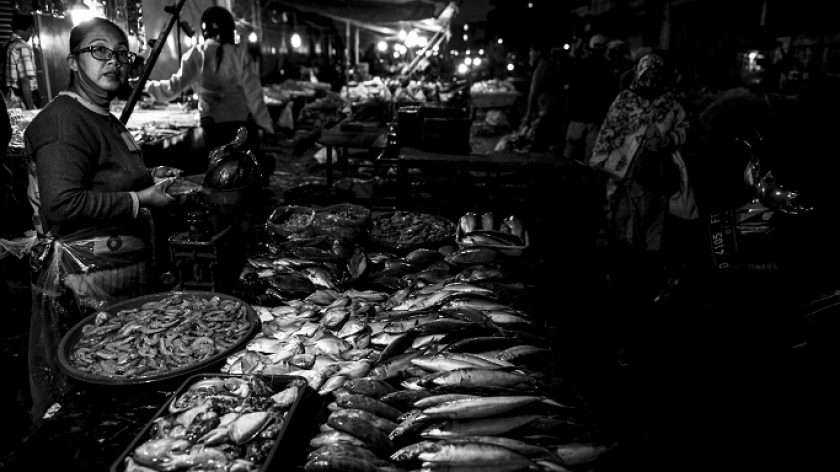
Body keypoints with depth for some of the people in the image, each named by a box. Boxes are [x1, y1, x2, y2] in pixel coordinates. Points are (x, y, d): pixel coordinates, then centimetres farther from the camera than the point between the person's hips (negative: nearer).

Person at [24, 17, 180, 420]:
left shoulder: (105, 120, 17)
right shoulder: (65, 120, -16)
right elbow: (62, 205, -26)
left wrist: (149, 178, 13)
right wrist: (140, 200, -20)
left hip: (121, 274, 10)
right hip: (84, 280, -10)